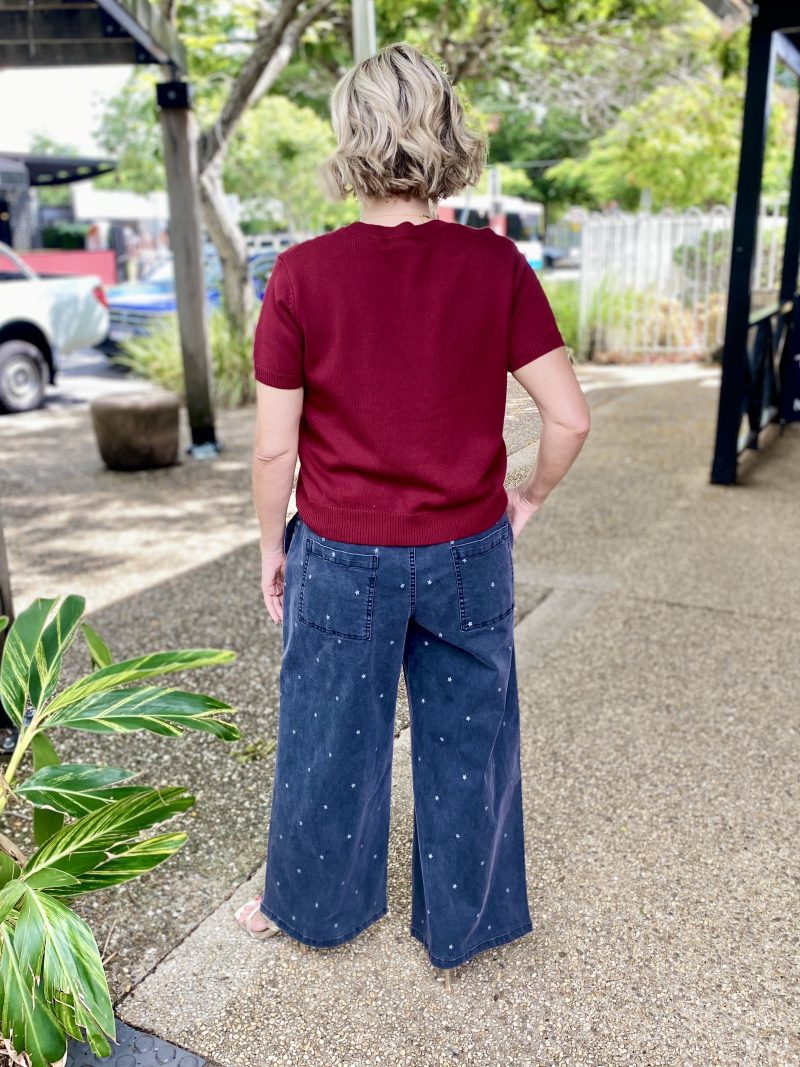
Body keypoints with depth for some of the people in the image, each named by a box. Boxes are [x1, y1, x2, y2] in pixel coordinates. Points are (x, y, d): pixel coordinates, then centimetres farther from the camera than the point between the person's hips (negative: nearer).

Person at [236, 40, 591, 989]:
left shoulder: (303, 273, -13)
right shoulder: (495, 265, -9)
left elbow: (274, 446, -9)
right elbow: (569, 418, -8)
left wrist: (271, 547, 6)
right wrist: (527, 500, 9)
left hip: (343, 559, -1)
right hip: (468, 555, 2)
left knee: (329, 743, 19)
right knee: (466, 743, 19)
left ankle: (312, 908, 44)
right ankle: (463, 927, 39)